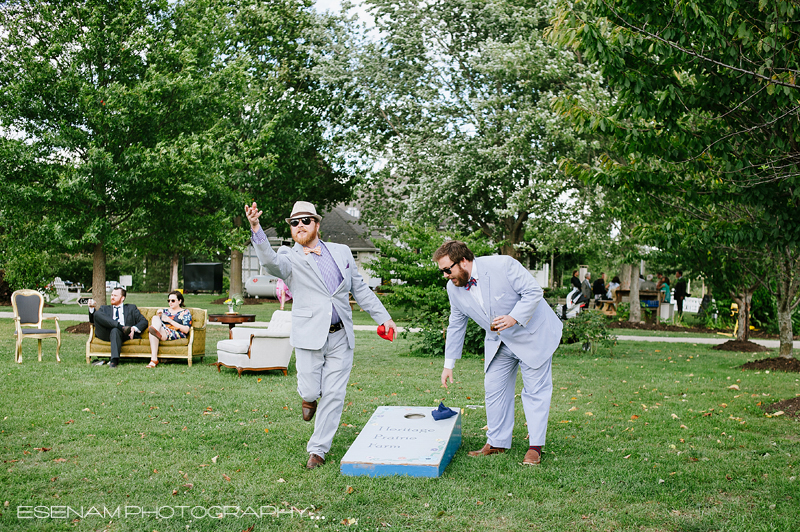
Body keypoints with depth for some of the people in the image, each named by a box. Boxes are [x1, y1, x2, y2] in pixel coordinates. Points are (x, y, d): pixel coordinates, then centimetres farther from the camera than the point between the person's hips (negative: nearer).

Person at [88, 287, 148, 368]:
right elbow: (92, 320, 17)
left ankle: (114, 360, -52)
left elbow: (144, 321, 14)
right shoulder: (105, 308, 32)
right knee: (97, 314, -21)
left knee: (115, 331, -40)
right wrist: (92, 308, -2)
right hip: (106, 334, 2)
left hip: (124, 334, -2)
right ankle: (122, 327, -32)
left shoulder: (131, 308, 26)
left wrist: (134, 328, -7)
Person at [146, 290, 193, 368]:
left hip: (177, 335, -4)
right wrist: (158, 315, 3)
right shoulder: (165, 311, 29)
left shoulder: (185, 312, 15)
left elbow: (186, 330, -1)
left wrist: (170, 320, -7)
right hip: (162, 332, 4)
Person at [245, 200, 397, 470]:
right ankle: (309, 398, 37)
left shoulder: (341, 252, 12)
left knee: (334, 395, 1)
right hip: (309, 336, -2)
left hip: (340, 337, 2)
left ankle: (318, 449, 15)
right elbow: (270, 261, -23)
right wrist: (256, 229, -39)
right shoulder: (290, 258, 1)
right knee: (310, 391, -2)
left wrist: (383, 317, 14)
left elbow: (360, 289, 18)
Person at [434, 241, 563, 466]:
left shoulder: (502, 265, -26)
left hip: (532, 335, -6)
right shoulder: (454, 288, -7)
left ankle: (535, 447, 5)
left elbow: (533, 291, -20)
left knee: (535, 390, -2)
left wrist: (514, 318, -35)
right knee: (494, 390, 6)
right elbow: (456, 325, 5)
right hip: (499, 343, 6)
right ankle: (497, 443, 18)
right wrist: (449, 364, 6)